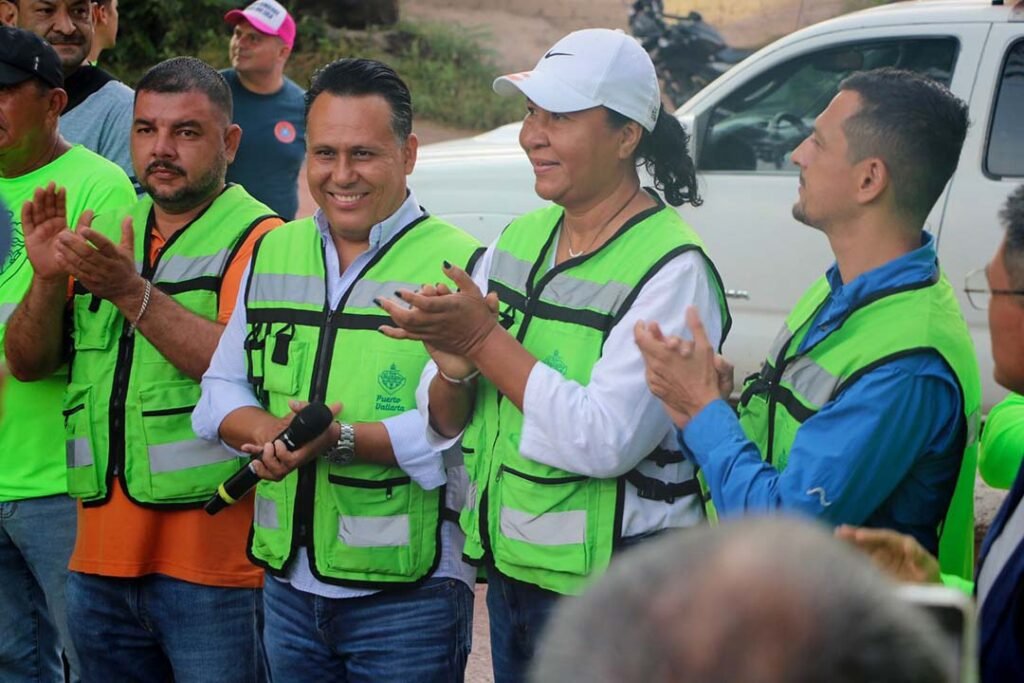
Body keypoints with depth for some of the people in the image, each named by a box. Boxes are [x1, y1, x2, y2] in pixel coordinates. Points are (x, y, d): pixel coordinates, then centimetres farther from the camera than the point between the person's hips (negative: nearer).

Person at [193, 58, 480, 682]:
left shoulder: (458, 267, -11)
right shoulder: (272, 254, 10)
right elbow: (222, 393, 10)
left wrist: (341, 440, -28)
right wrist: (269, 432, -11)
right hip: (288, 583, 6)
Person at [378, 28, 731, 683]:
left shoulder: (672, 270, -15)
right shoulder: (519, 239, 7)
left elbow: (605, 440, -25)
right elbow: (444, 425, 7)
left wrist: (485, 341, -22)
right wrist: (454, 372, -15)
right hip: (510, 575, 7)